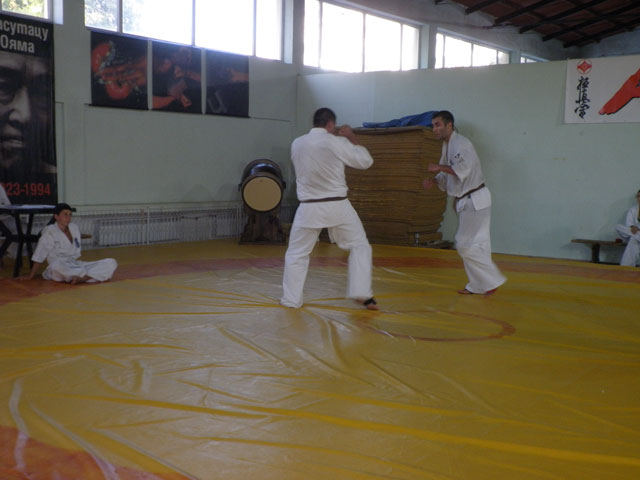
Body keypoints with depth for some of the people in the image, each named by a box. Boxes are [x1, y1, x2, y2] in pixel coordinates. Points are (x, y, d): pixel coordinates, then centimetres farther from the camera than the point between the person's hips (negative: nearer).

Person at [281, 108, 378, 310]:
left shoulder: (296, 144, 1)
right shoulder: (337, 143, -9)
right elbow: (365, 161, 2)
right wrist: (352, 138, 12)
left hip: (309, 208, 2)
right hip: (337, 206, -2)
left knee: (296, 254, 15)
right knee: (359, 246, 14)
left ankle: (291, 299, 17)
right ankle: (362, 293, 8)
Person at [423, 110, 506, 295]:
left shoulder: (461, 144, -16)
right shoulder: (447, 145, 15)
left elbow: (462, 169, -28)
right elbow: (449, 175, 20)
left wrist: (439, 167, -18)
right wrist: (434, 181, 2)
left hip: (474, 201, -10)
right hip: (466, 201, 10)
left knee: (465, 244, -10)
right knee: (477, 244, 14)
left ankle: (492, 280, 0)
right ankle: (478, 285, 22)